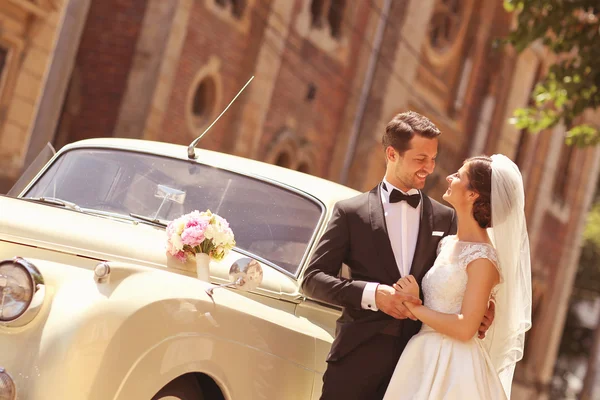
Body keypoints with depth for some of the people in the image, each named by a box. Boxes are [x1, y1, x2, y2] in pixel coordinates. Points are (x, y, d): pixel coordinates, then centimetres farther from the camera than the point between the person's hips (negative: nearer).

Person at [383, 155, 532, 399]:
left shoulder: (483, 258, -14)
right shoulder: (447, 243, 10)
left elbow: (465, 329, -20)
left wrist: (415, 307, -11)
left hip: (454, 366, -8)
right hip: (423, 357, 8)